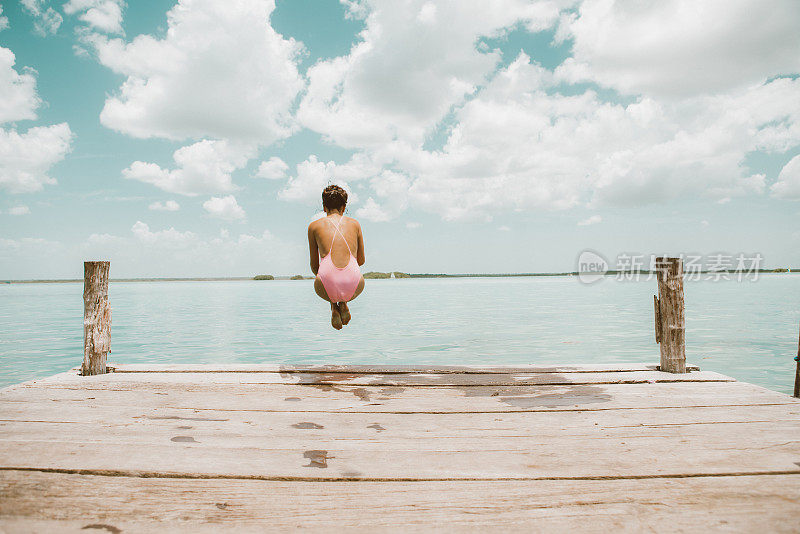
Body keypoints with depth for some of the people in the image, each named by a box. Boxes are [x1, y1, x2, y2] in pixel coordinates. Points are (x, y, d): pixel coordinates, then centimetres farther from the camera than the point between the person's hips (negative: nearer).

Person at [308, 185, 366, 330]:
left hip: (327, 289, 0)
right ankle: (343, 304, 13)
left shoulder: (314, 226, 15)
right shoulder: (355, 223, 17)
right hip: (354, 288, 1)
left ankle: (333, 306, 13)